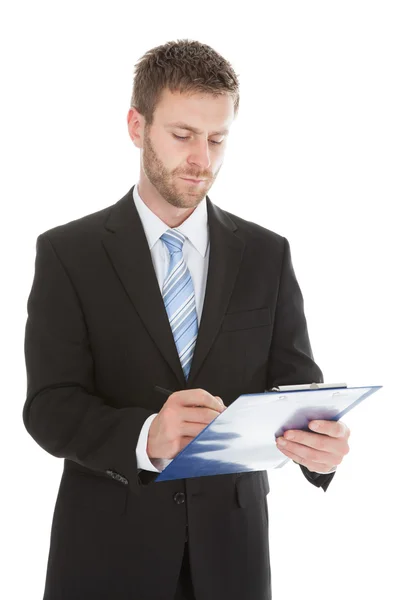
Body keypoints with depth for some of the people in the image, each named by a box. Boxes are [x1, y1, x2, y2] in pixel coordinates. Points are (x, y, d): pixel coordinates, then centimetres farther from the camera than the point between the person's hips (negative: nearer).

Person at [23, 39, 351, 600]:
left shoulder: (267, 255, 3)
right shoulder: (67, 253, -4)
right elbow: (50, 408, -10)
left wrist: (321, 442, -22)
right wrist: (146, 438, -29)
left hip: (230, 551, 2)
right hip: (107, 550, -2)